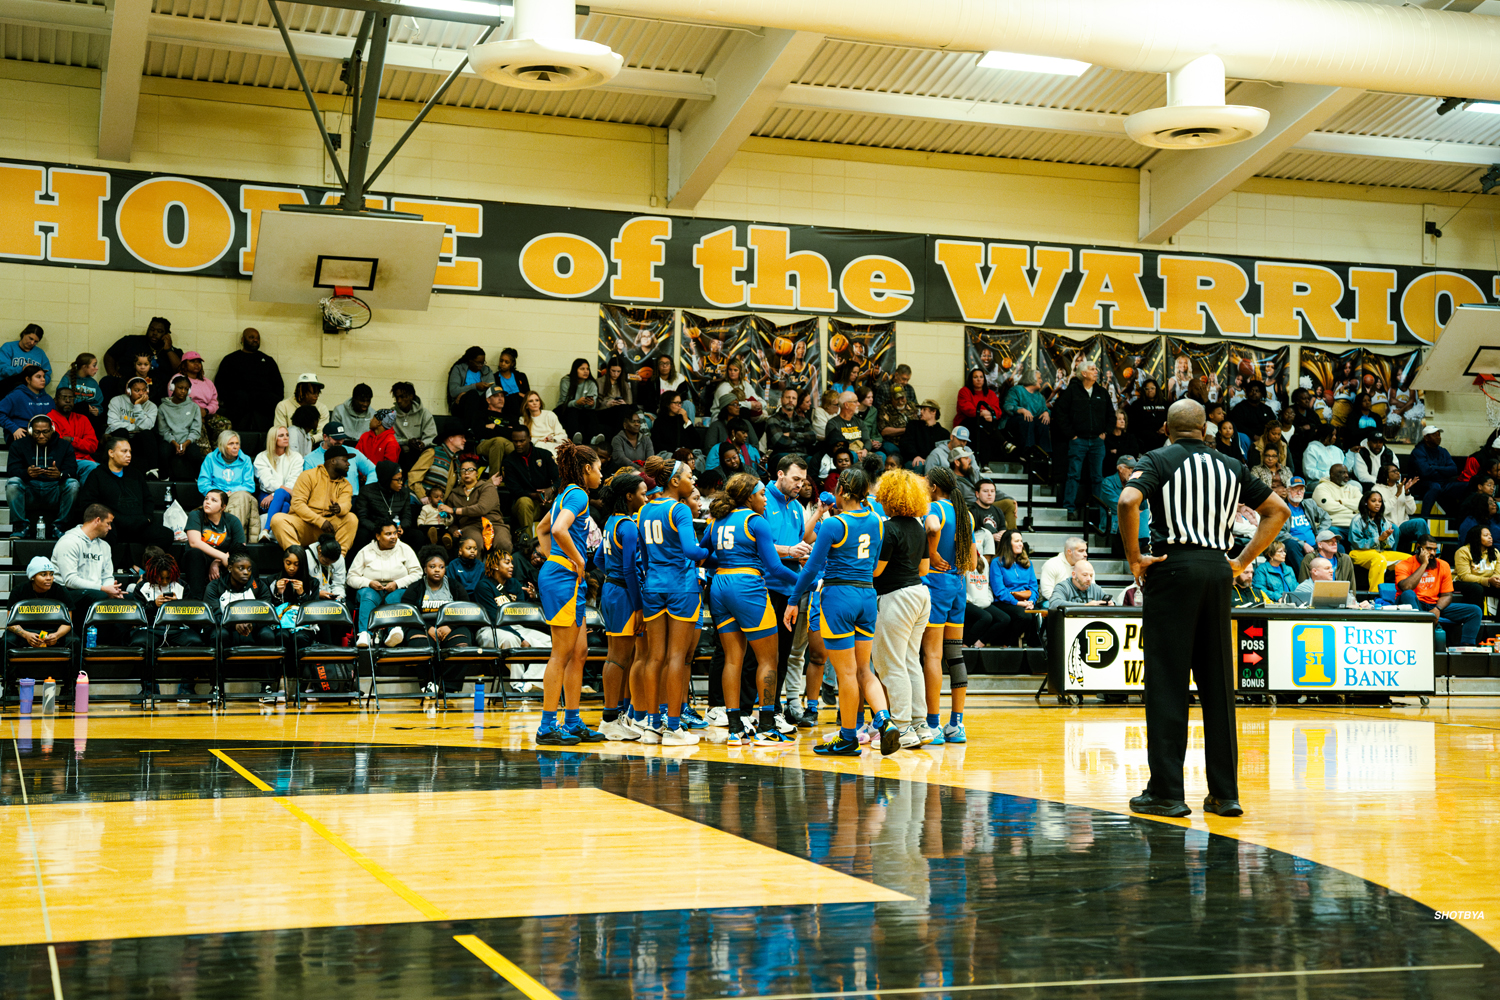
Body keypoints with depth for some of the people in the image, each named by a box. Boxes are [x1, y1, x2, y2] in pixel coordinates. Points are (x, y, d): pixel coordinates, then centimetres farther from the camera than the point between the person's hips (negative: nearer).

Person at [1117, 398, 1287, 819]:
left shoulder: (1158, 460, 1)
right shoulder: (1230, 467, 16)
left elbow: (1128, 501, -18)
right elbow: (1277, 510, 17)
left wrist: (1133, 558, -9)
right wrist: (1243, 561, 13)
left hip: (1173, 566, -4)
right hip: (1217, 568, 4)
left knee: (1167, 682, -1)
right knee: (1217, 683, 9)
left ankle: (1167, 792, -1)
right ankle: (1225, 793, 11)